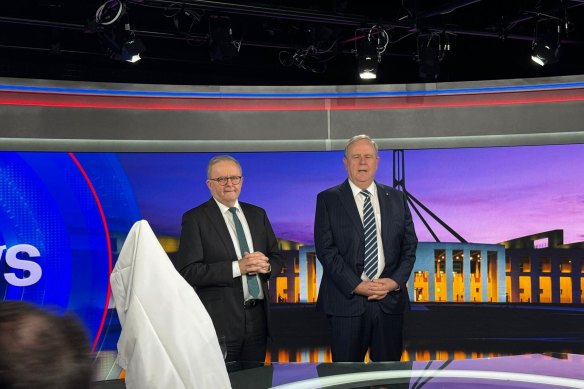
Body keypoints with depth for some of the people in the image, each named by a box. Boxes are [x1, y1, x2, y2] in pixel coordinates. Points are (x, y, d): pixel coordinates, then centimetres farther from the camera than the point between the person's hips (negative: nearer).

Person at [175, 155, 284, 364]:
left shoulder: (257, 214, 12)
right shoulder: (195, 219, -4)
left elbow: (277, 258, 14)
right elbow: (188, 271, -13)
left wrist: (265, 265, -9)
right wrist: (237, 267, -19)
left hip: (258, 317, 5)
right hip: (220, 321, -5)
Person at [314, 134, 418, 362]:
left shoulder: (396, 198, 11)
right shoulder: (328, 199, 2)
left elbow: (409, 245, 9)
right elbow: (325, 249, -6)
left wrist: (396, 281, -6)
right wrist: (356, 285, -13)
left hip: (390, 300, 3)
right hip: (347, 300, -3)